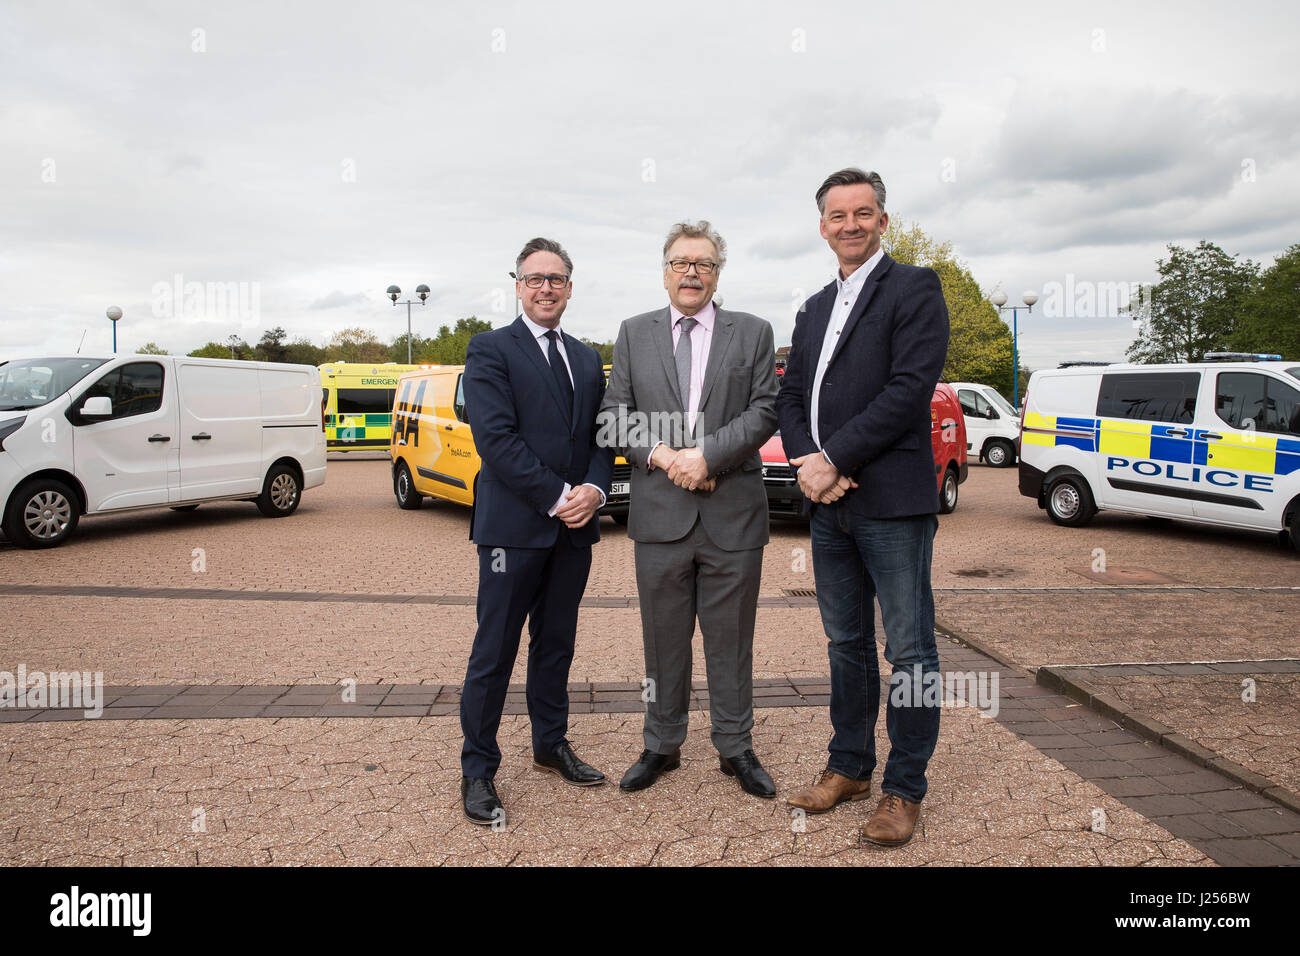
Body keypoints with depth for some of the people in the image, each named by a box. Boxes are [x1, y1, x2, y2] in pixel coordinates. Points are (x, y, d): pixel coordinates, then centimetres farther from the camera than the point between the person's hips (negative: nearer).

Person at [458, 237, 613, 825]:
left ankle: (551, 746, 31)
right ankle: (477, 770, 14)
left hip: (574, 529, 6)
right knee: (495, 651, 2)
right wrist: (557, 497, -17)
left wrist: (593, 489, -8)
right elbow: (497, 438, -13)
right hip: (514, 526, -6)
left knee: (556, 644, 16)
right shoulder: (490, 350, -3)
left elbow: (601, 434, 12)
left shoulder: (587, 359, 16)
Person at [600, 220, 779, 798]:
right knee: (663, 638, 11)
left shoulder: (753, 333, 7)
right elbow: (616, 412, 6)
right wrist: (660, 455, -11)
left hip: (732, 512, -1)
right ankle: (662, 745, 26)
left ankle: (736, 748, 23)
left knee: (731, 639, 9)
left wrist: (705, 454, -14)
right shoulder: (634, 334, 10)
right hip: (659, 512, 1)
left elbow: (764, 410, -2)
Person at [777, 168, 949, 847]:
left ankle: (905, 789, 16)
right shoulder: (814, 309, 19)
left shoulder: (914, 288, -3)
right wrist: (806, 461, -6)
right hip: (828, 506, 7)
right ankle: (849, 767, 30)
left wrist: (836, 460, -16)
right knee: (846, 644, 16)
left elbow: (910, 388, -15)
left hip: (893, 502, -6)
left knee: (909, 651, 2)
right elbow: (790, 397, 14)